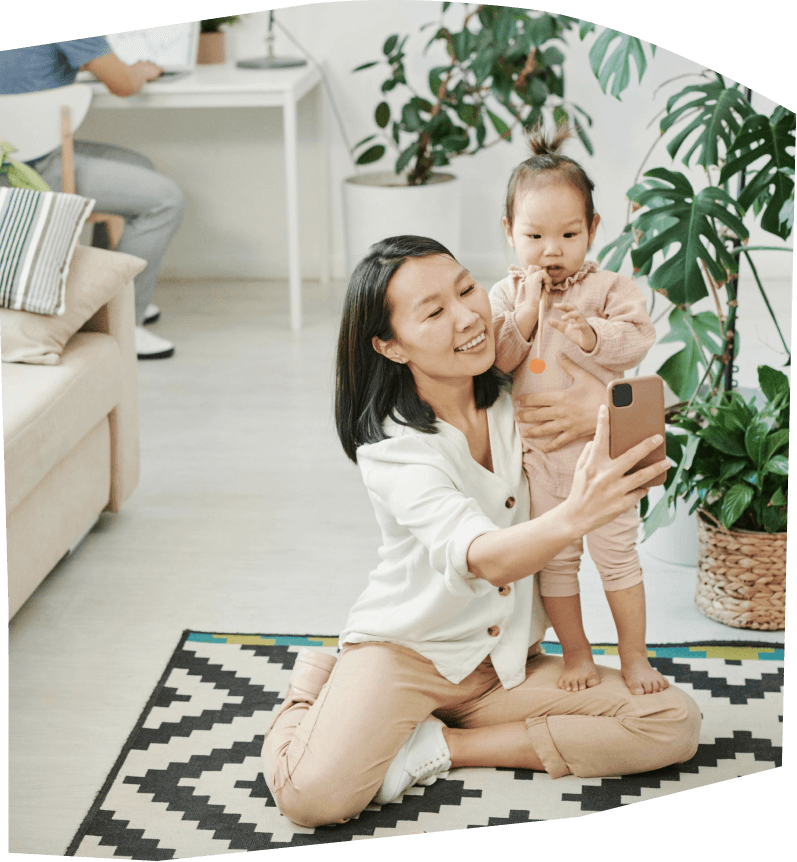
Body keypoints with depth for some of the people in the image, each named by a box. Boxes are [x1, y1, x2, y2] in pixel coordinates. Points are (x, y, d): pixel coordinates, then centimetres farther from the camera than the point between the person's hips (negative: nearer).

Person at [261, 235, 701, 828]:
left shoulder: (516, 401, -4)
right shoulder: (395, 451, -21)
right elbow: (482, 557, -38)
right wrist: (575, 516, -58)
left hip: (505, 665, 6)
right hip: (404, 650, -6)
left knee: (676, 724, -13)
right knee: (313, 794, -32)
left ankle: (439, 747, -9)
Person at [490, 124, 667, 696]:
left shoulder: (609, 288, -5)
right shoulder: (506, 295, -1)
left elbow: (636, 339, -16)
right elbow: (491, 361, -9)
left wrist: (590, 335, -33)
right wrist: (524, 318, -22)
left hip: (600, 445, -2)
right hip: (536, 451, 2)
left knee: (617, 552, 5)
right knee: (555, 558, 11)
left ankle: (634, 654, 20)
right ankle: (576, 653, 27)